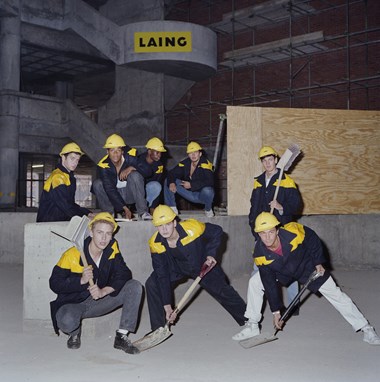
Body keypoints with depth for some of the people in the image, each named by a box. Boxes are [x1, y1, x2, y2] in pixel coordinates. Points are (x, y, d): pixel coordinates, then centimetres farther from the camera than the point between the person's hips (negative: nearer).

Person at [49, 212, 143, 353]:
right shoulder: (72, 255, -18)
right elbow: (54, 283, -16)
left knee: (135, 287, -15)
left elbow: (124, 274, -14)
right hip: (72, 304, -4)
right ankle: (75, 332, 2)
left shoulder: (112, 249, -6)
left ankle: (121, 337, -10)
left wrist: (104, 291, -31)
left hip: (100, 301, 4)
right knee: (67, 321, -39)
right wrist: (81, 280, -31)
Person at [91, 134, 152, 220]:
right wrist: (125, 208, -33)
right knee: (97, 184, -22)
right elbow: (109, 189, -25)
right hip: (114, 196, 0)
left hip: (130, 193, 0)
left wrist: (131, 168, -34)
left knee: (135, 175, -28)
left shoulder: (130, 157, -18)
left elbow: (147, 171, -16)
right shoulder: (103, 166, -20)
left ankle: (143, 212, -24)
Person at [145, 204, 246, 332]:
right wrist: (167, 305, -25)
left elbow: (217, 231, -14)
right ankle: (159, 328, -3)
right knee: (152, 285, -17)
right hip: (175, 269, 2)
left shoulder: (192, 228, -34)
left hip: (203, 265, -2)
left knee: (224, 292, 1)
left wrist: (210, 253, -20)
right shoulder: (155, 244, -26)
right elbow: (162, 276, -23)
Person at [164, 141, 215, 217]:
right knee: (167, 181, -4)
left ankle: (208, 210, -7)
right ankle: (172, 208, 2)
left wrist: (191, 185, -30)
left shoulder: (205, 164, -20)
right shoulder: (185, 163, -3)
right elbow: (172, 173, -2)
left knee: (207, 191, -41)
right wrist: (171, 183, -25)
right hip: (189, 194, 5)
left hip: (202, 195, -5)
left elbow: (209, 182, -31)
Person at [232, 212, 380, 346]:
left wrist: (318, 263, -11)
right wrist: (276, 311, -16)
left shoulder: (293, 232, -37)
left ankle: (366, 329, 10)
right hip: (282, 272, 2)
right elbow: (269, 283, -20)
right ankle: (252, 326, 3)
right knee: (254, 283, -12)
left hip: (307, 266, -2)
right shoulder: (260, 254, -28)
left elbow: (313, 239, -15)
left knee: (334, 294, -4)